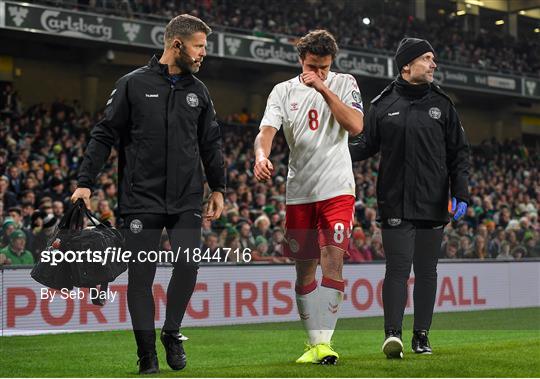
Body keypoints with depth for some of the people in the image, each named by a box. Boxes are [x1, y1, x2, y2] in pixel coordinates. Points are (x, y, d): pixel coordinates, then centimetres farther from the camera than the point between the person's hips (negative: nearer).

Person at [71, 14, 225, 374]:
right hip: (142, 199, -3)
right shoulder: (134, 84, -1)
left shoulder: (199, 91, 11)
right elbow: (104, 135, 0)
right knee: (142, 274, -1)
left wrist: (218, 188, 17)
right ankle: (147, 351, 10)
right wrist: (85, 181, -6)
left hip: (187, 200, 3)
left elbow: (212, 144, 19)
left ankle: (172, 332, 13)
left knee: (188, 265, -10)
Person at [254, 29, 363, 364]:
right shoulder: (283, 91, 5)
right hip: (299, 192, 2)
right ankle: (314, 343, 16)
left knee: (333, 260, -15)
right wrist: (262, 156, -32)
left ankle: (325, 342, -14)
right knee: (305, 269, 6)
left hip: (337, 189, -2)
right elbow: (267, 129, -9)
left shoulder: (344, 83, 3)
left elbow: (356, 126, -11)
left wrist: (323, 88, -15)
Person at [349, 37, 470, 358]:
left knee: (427, 272, 7)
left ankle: (422, 336, 16)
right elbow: (368, 145, 11)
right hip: (396, 205, -2)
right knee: (398, 269, -10)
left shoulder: (442, 104, 8)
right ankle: (393, 334, -14)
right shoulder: (383, 105, 5)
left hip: (433, 205, 2)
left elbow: (459, 153, 8)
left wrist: (461, 193, -2)